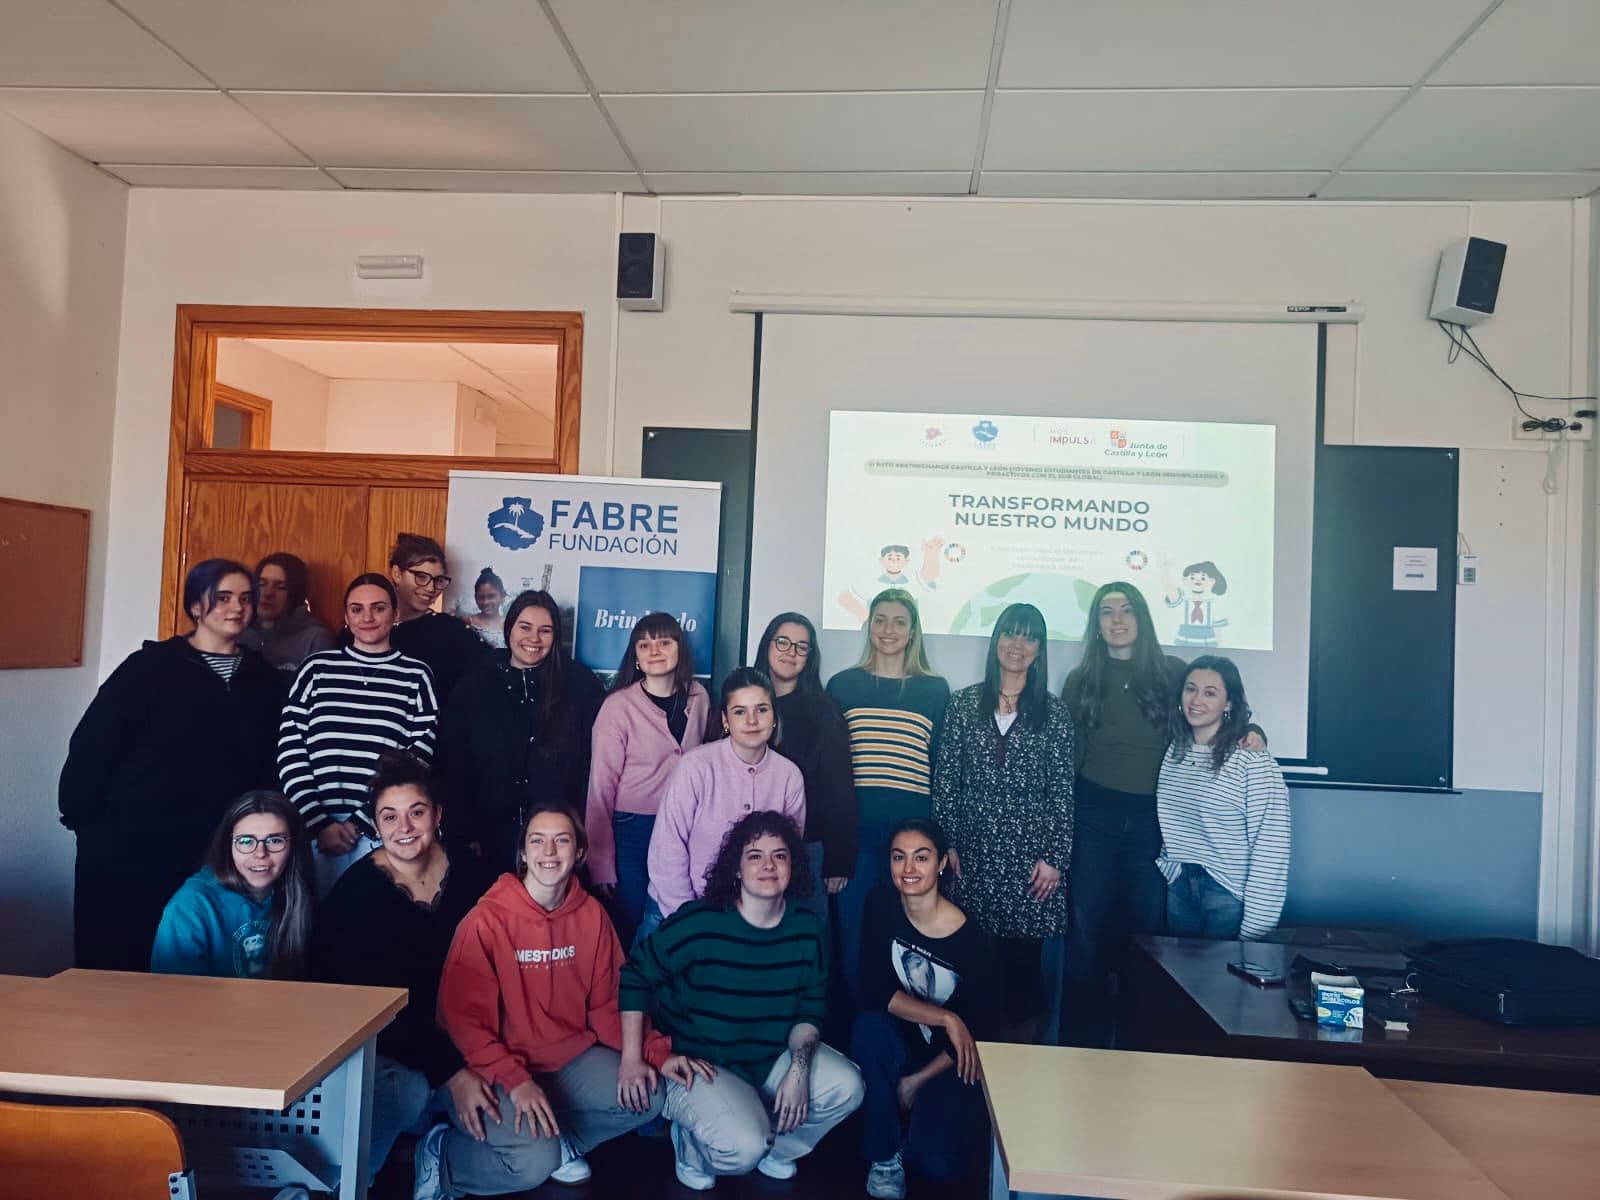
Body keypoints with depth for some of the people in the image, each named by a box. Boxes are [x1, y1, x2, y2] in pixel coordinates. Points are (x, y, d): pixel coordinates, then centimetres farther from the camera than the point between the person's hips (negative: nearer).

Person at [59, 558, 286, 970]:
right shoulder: (149, 666, -3)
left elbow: (273, 765, 9)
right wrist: (81, 818, -7)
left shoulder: (264, 680, 7)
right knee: (114, 964, 7)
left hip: (216, 855, 3)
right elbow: (92, 745, -4)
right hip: (130, 847, -2)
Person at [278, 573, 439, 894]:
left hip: (383, 831, -1)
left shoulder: (415, 676, 5)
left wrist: (361, 822, -6)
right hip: (313, 829, 1)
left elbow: (420, 754, -1)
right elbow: (289, 750, 4)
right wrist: (319, 822, -5)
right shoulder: (317, 668, 9)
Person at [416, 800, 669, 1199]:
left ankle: (558, 1140, 12)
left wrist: (637, 1052, -12)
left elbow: (606, 1000, 4)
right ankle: (440, 1154, 3)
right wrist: (515, 1081, -24)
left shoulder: (592, 915, -3)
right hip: (500, 1069, -5)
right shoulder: (486, 921, -17)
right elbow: (463, 1017, -16)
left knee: (647, 1097, -9)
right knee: (535, 1162, -24)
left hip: (572, 1058, 5)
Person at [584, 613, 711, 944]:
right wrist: (601, 864, -9)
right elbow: (601, 787, -9)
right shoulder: (618, 706, -11)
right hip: (631, 831, -3)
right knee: (632, 929, 7)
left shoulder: (699, 698, 1)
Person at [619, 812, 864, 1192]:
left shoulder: (806, 927, -6)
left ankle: (772, 1144, 14)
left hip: (773, 1057, 5)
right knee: (743, 1147, -29)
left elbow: (810, 1009, 1)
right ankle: (691, 1145, 9)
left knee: (846, 1087, -15)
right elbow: (636, 976, -11)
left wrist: (799, 1067, -16)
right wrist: (632, 1058, -12)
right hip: (697, 1064, -5)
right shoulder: (699, 923, -21)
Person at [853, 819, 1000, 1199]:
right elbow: (876, 989, -17)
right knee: (869, 1027, -30)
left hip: (950, 1063, -2)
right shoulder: (882, 906, -14)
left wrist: (919, 1080, -11)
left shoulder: (971, 938, -22)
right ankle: (885, 1156, -10)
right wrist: (946, 1019, -28)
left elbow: (982, 1028, -13)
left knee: (939, 1164, -19)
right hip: (903, 1043, 2)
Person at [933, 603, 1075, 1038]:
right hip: (974, 854, 1)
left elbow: (1063, 791, 2)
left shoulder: (1055, 712, 4)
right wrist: (945, 844, 0)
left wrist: (1055, 857, -4)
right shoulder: (964, 704, 6)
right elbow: (945, 780, 5)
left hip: (1029, 856, -1)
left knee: (1023, 956, 1)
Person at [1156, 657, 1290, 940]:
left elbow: (1270, 850, -18)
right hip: (1179, 887, 6)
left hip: (1231, 894, -6)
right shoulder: (1174, 751, 3)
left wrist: (1254, 927, -17)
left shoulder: (1253, 761, -17)